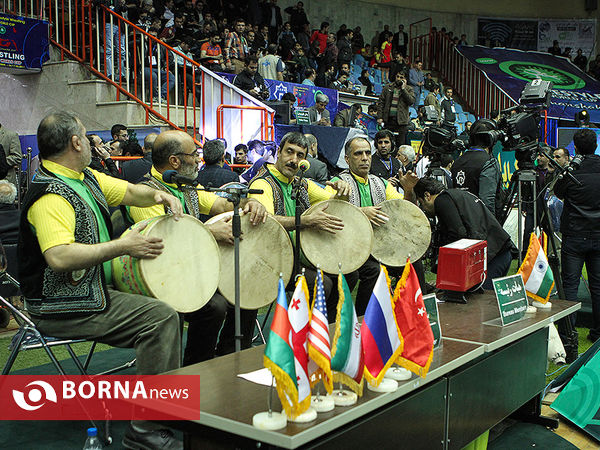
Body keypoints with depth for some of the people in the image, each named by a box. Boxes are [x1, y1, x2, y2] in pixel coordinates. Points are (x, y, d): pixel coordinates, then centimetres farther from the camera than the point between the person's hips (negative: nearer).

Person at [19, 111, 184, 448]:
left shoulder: (87, 178, 11)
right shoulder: (50, 195, -21)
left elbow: (130, 191, 18)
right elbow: (59, 257, -34)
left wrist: (158, 195, -4)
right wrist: (122, 247, -30)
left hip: (95, 290, 11)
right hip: (62, 308, -11)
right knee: (162, 317, -21)